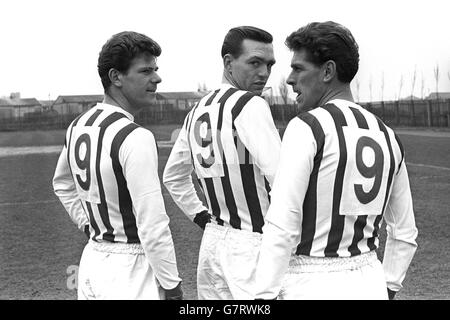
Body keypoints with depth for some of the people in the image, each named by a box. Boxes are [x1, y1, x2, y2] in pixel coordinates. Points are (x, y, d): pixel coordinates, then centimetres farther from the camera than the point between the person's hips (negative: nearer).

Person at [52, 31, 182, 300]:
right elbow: (152, 223, -22)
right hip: (130, 268, -8)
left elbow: (62, 184, 22)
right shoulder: (136, 138, -21)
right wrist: (172, 285, -14)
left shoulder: (78, 126, 4)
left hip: (92, 256, 8)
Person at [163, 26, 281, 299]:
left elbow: (173, 176, 22)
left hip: (213, 239, 8)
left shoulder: (197, 112, 11)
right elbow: (282, 175, -22)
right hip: (251, 245, -8)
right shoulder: (251, 105, -13)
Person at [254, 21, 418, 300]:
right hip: (368, 285, 7)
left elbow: (282, 227, -21)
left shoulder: (306, 128, -15)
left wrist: (264, 297, -15)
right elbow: (405, 233, 14)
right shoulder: (387, 138, 7)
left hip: (313, 287, -6)